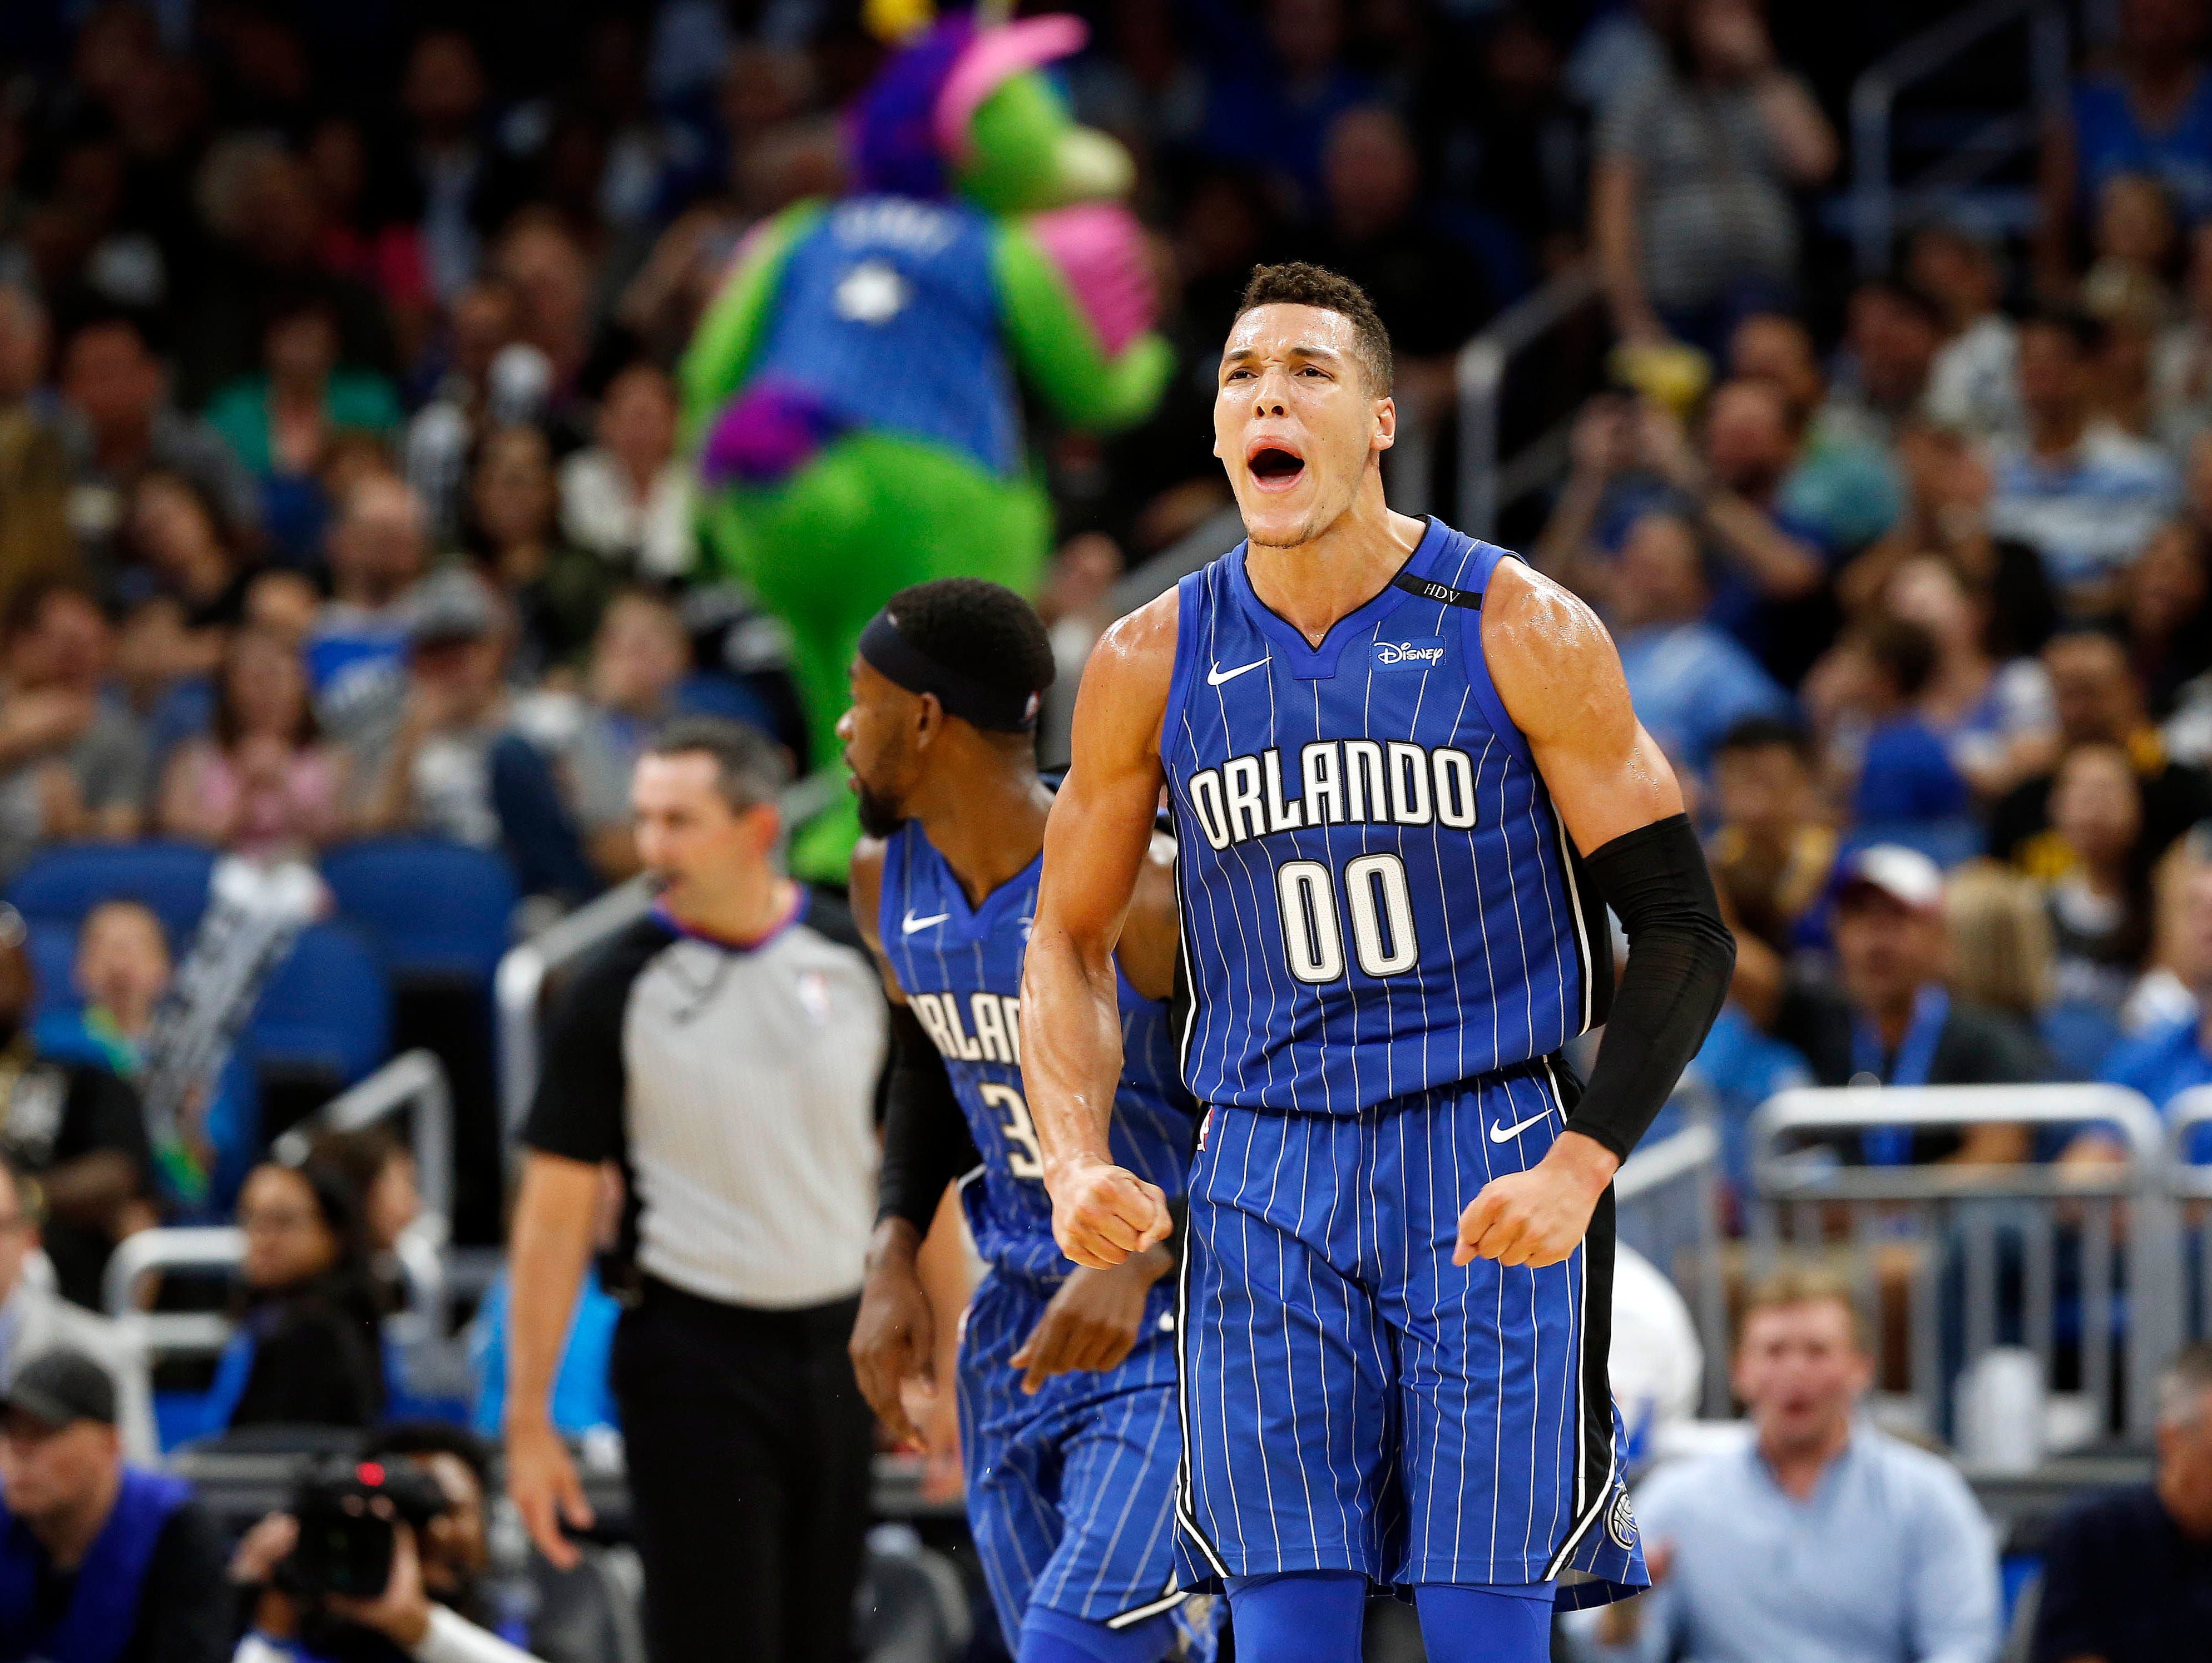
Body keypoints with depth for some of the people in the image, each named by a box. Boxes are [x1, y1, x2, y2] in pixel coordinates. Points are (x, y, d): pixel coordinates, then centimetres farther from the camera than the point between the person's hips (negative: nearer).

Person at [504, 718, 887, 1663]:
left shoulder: (858, 963, 2)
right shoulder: (617, 992, -6)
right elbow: (556, 1211, -4)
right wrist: (528, 1418, -8)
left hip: (836, 1345, 3)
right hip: (692, 1357, -3)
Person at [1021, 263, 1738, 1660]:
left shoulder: (1521, 634, -4)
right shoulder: (1154, 664, 5)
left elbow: (1684, 933, -3)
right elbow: (1071, 941, 16)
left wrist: (1583, 1165, -16)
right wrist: (1076, 1165, -2)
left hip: (1496, 1176, -3)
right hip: (1267, 1180, 3)